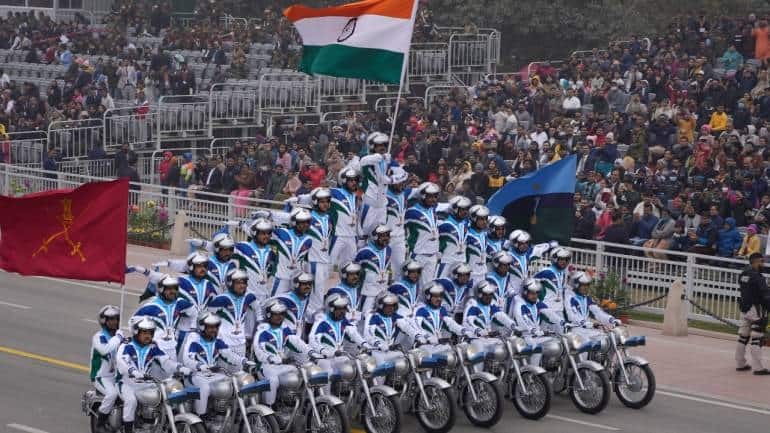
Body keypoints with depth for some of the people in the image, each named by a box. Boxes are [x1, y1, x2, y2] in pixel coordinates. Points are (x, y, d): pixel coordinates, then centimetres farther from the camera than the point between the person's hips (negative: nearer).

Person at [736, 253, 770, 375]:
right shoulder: (757, 277, -19)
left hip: (744, 308, 9)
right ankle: (757, 368, -6)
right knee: (756, 339, -6)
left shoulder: (743, 275, 7)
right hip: (756, 310, -9)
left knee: (743, 337, 16)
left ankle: (740, 363, 25)